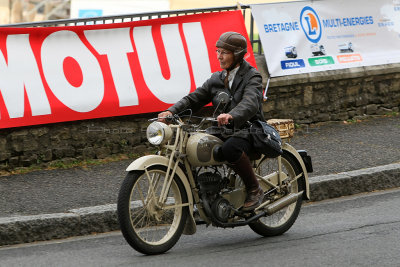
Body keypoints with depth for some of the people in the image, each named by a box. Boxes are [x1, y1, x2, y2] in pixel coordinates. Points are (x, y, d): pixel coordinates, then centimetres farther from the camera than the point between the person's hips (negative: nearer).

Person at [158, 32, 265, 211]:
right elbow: (194, 98, 9)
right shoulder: (217, 79, 16)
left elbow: (250, 103, -24)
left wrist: (231, 115, -45)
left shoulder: (252, 76, -4)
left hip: (248, 131, -6)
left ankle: (255, 190, -20)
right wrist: (171, 111, -11)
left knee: (230, 148, -39)